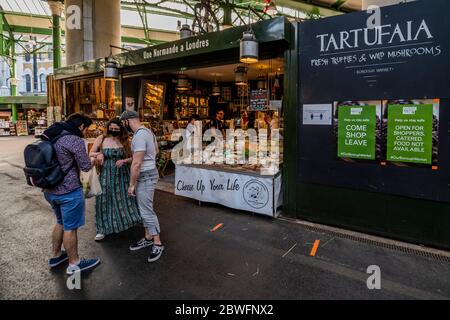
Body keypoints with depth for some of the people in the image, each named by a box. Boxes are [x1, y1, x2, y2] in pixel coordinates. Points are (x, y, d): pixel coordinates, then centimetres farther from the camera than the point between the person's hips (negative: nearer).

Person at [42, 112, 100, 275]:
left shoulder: (49, 135, 6)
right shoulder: (75, 140, -19)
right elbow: (86, 167, -14)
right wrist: (93, 160, 8)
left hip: (50, 189, 8)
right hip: (69, 191, -8)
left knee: (61, 222, 25)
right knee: (70, 227, 6)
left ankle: (56, 256, 40)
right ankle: (74, 264, 21)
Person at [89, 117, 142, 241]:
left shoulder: (125, 141, 1)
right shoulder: (101, 139, -2)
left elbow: (132, 158, 2)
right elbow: (90, 154, 5)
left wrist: (124, 161, -17)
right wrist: (98, 154, -16)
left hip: (122, 175, 1)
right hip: (106, 175, -1)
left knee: (125, 198, 10)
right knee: (105, 200, 3)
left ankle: (128, 220, 32)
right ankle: (103, 229, 16)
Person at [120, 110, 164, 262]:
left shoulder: (139, 136, -22)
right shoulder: (148, 131, 9)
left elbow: (137, 163, -23)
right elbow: (155, 151, 22)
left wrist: (131, 184, -15)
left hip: (145, 176, -10)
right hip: (148, 173, 10)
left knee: (147, 211, -2)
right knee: (145, 209, 18)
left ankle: (158, 244, 9)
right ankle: (148, 238, 30)